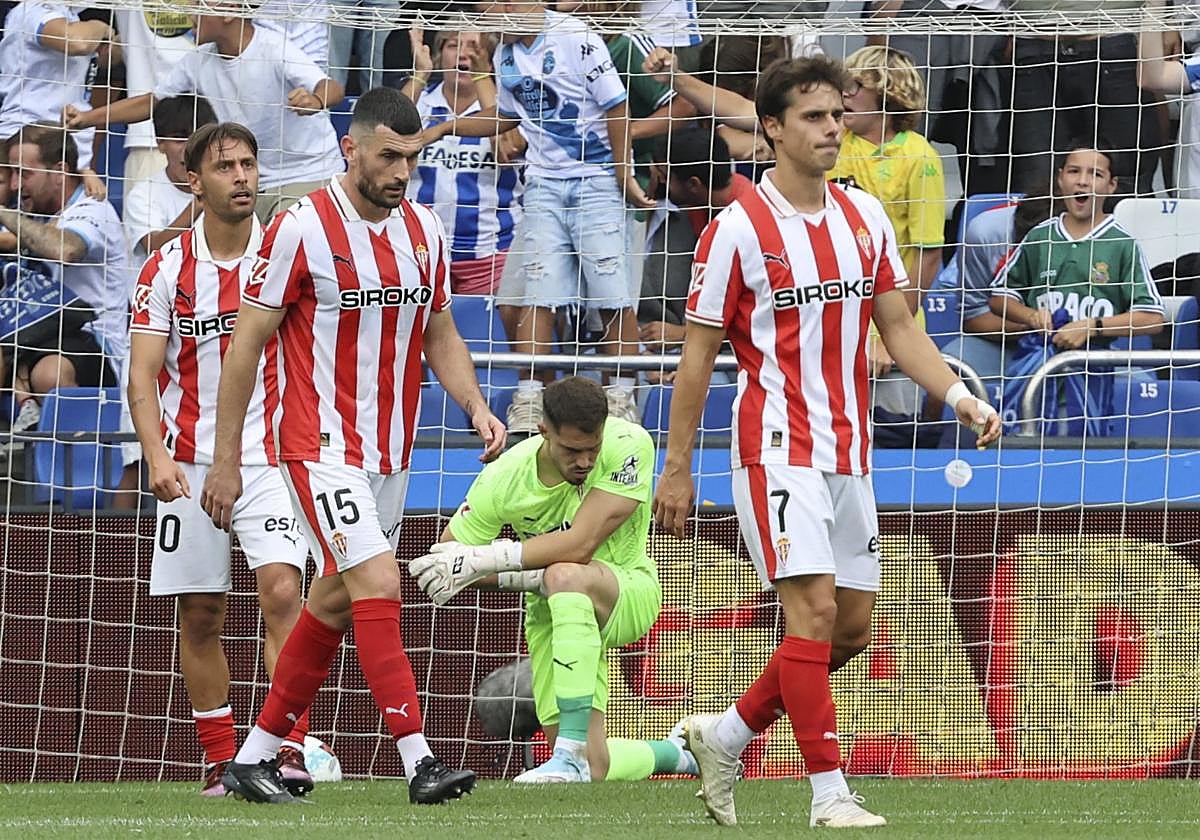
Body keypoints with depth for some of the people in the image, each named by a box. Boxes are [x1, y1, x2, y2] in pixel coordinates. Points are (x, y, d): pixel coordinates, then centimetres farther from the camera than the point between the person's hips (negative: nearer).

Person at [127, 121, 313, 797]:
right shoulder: (167, 269, 1)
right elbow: (143, 376, -2)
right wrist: (158, 456, -18)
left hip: (270, 455, -1)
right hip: (191, 461, 1)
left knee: (282, 592, -17)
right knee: (201, 616, 4)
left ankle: (289, 748, -18)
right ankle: (221, 759, 15)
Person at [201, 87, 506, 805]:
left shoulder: (424, 230, 7)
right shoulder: (303, 229, -12)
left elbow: (441, 336, 19)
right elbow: (247, 342, -7)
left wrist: (476, 407, 0)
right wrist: (226, 460, -7)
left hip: (390, 453, 7)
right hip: (322, 445, -7)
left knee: (335, 603, 11)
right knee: (378, 586, -18)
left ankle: (256, 756, 22)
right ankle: (419, 760, -21)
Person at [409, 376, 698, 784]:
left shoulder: (629, 445, -24)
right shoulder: (503, 479, -17)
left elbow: (580, 544, -31)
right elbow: (440, 565, -9)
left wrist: (482, 559, -32)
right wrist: (528, 575, -25)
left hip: (629, 593, -3)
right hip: (551, 611, 3)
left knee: (566, 575, -39)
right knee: (595, 768, -7)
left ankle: (571, 756, -37)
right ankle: (673, 752, 31)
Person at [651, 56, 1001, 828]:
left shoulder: (865, 216, 8)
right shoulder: (739, 229, -8)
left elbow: (899, 327, 11)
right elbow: (699, 354, -4)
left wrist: (960, 396, -5)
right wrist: (677, 467, -4)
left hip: (849, 452, 7)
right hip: (778, 447, -7)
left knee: (853, 627, 8)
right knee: (814, 609, -15)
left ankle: (726, 736, 25)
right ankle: (830, 793, -12)